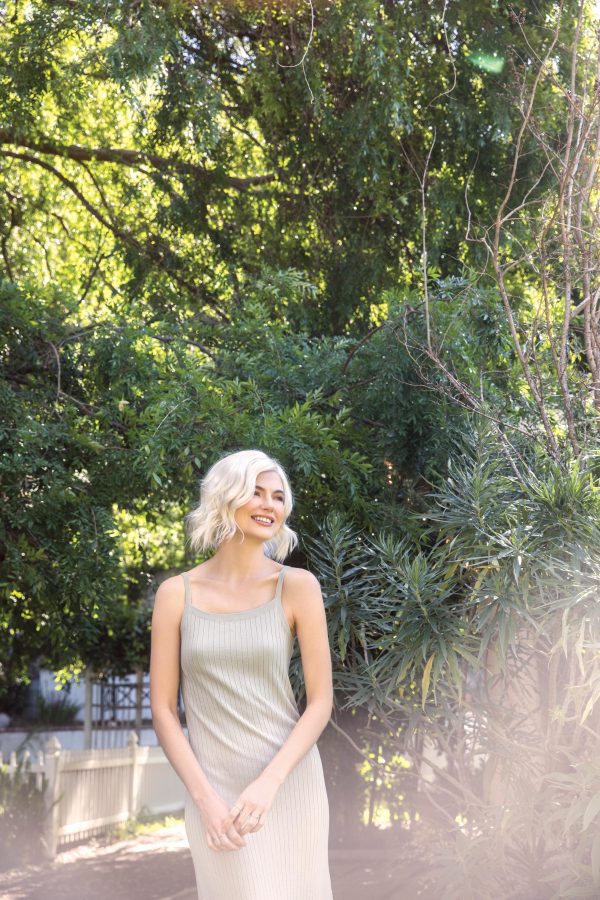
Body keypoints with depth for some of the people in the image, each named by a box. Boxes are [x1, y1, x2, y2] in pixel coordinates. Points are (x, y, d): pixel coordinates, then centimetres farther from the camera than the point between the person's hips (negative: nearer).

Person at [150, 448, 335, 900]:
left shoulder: (298, 586, -3)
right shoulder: (177, 594, -1)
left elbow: (321, 700, -4)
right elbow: (163, 709, 1)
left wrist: (269, 783, -15)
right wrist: (204, 797, -9)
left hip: (289, 783, 0)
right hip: (215, 791, 0)